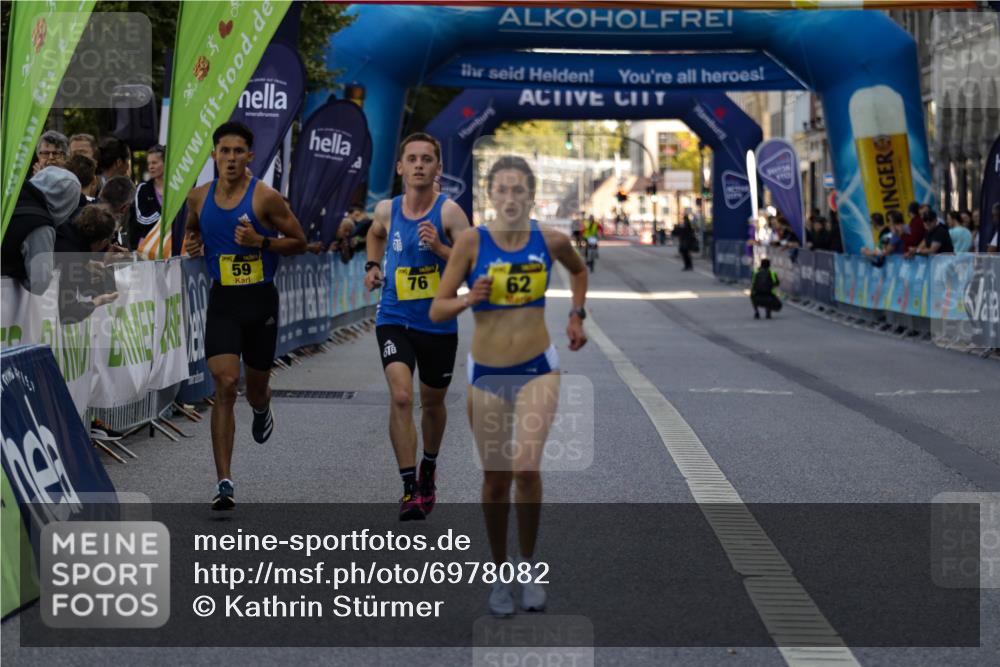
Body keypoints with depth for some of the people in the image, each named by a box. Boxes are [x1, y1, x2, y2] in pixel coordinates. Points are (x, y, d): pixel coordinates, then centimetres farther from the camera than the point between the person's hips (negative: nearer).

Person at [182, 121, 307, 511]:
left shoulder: (265, 198, -10)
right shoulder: (199, 198, 1)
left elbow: (299, 242, -4)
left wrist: (261, 242, -20)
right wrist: (192, 244, 0)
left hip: (261, 299, -1)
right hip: (222, 301, 1)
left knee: (256, 389, 14)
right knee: (225, 384, -16)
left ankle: (261, 409, 57)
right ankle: (224, 483, -15)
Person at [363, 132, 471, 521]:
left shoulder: (448, 212, -11)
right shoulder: (386, 210, 0)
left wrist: (439, 248, -27)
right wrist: (373, 265, 9)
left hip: (438, 324, 0)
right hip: (394, 319, 1)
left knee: (432, 403, 17)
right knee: (400, 397, -19)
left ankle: (429, 468, 45)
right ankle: (410, 489, -17)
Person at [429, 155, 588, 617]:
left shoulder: (551, 241, -4)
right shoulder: (472, 242, -10)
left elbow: (579, 270, 20)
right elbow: (437, 310, -8)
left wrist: (576, 315, 12)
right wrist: (469, 299, -25)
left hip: (538, 369, 0)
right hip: (487, 373, 0)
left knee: (526, 467, -18)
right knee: (495, 478, 7)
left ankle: (528, 563, 4)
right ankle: (499, 573, 26)